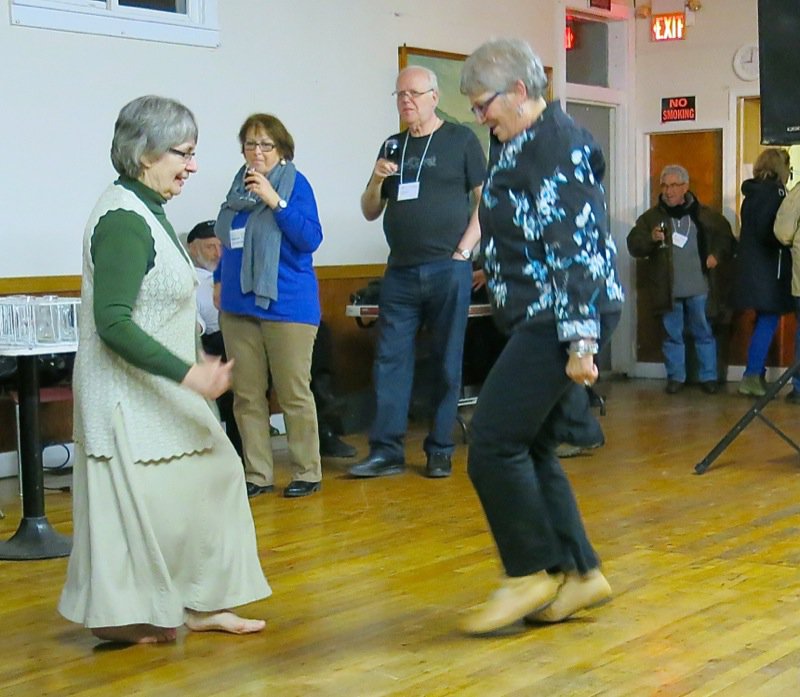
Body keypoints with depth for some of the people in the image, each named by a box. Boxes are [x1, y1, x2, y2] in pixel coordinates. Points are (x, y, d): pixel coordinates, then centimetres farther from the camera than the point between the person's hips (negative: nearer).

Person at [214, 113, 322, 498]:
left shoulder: (295, 184, -5)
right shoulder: (239, 185, 11)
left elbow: (310, 239, -15)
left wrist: (275, 201, -21)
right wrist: (220, 279, 21)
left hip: (286, 304, -6)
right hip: (239, 305, 6)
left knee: (294, 394, 0)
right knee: (246, 395, 7)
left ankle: (307, 473, 10)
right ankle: (258, 474, 16)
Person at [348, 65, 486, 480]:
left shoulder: (461, 140, 3)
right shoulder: (393, 146, 14)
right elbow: (370, 213, 16)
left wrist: (463, 251, -8)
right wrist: (376, 182, -3)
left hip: (447, 270, -4)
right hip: (400, 271, 4)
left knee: (446, 363, 3)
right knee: (389, 360, 1)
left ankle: (440, 451, 10)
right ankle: (386, 451, 4)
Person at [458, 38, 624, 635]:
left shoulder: (560, 147, -15)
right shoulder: (521, 146, 16)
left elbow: (578, 249, -21)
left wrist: (581, 339, -24)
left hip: (557, 321, -10)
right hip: (536, 318, 10)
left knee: (494, 444, -11)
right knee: (529, 448, 11)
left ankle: (533, 573, 3)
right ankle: (578, 572, 18)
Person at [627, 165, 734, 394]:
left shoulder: (704, 214, 3)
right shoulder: (651, 217, 2)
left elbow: (726, 237, 14)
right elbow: (634, 246, -5)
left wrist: (718, 255, -4)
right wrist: (651, 238, -24)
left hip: (699, 288, 0)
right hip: (668, 289, 0)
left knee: (703, 333, 8)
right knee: (672, 334, 8)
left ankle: (708, 376, 18)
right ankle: (675, 376, 19)